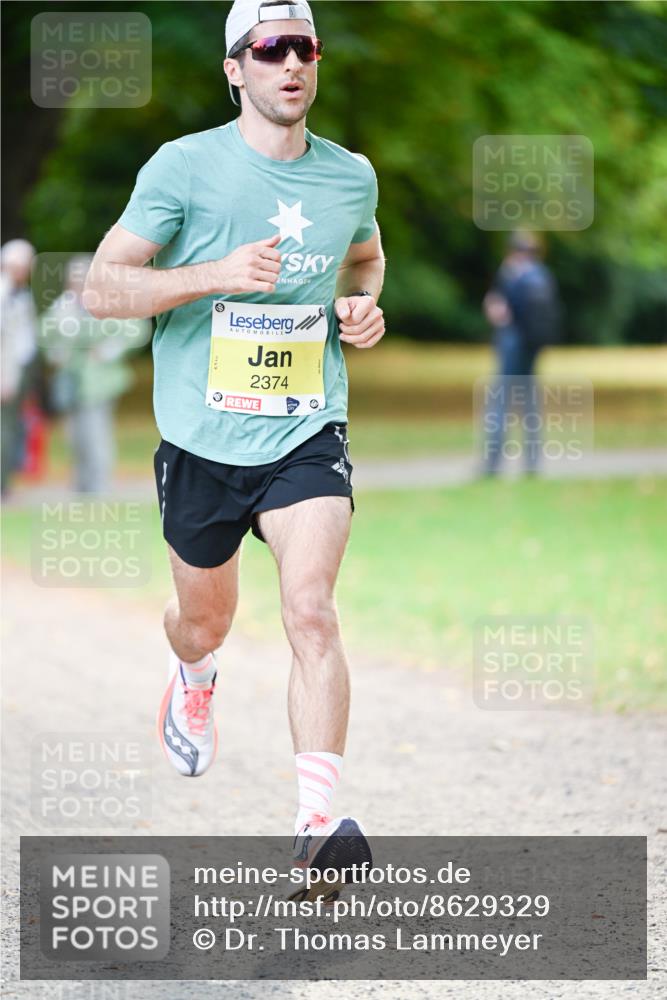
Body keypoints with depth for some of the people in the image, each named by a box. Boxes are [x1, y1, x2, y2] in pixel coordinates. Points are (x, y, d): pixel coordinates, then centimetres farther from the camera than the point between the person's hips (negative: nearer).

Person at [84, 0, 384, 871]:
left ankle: (316, 819, -24)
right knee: (205, 622, 17)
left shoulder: (351, 176, 5)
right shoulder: (184, 166, -7)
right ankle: (193, 683, 55)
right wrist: (216, 274, -22)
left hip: (306, 437, 1)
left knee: (312, 611, -20)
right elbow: (104, 284, -8)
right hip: (203, 439, -1)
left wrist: (365, 308, 5)